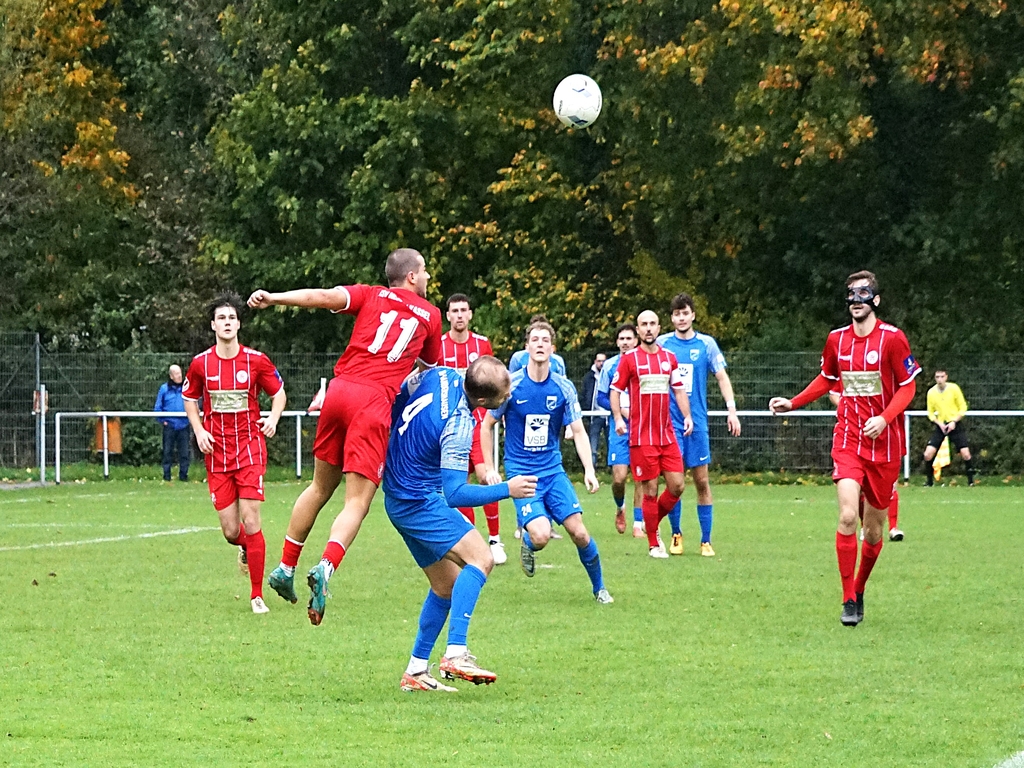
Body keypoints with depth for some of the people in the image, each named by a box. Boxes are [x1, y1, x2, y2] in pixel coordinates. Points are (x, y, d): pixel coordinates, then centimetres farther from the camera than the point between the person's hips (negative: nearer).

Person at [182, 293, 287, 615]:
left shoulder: (256, 361, -3)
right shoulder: (200, 364, 1)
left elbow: (279, 392, 11)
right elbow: (189, 399, 16)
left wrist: (273, 419, -8)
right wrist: (199, 431, 1)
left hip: (250, 447, -2)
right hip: (217, 452, 2)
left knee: (250, 521, -12)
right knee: (230, 531, -1)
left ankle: (257, 595, -1)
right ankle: (246, 547, 40)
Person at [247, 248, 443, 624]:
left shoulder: (371, 296, 17)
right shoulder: (430, 315, 17)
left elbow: (323, 296, -2)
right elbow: (431, 367, 29)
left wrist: (275, 297, -11)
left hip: (340, 391, 3)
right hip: (378, 400, -3)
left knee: (321, 487, 20)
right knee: (357, 502, -7)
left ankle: (286, 568, 23)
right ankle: (326, 567, -31)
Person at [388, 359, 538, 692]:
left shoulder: (440, 375, -3)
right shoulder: (458, 427, -25)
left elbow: (399, 398, 14)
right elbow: (455, 493, -24)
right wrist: (507, 490, -18)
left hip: (397, 498, 10)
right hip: (421, 502, -10)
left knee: (446, 586, 13)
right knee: (480, 559, -19)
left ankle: (416, 672, 16)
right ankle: (455, 654, -28)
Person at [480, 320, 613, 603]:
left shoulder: (564, 388, -2)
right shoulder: (511, 385, -9)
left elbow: (578, 431, 2)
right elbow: (487, 425, 3)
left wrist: (589, 470, -11)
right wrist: (489, 469, -1)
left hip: (553, 471, 3)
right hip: (521, 473, -3)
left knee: (578, 532, -8)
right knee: (541, 536, -21)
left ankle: (599, 587, 13)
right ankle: (527, 544, 16)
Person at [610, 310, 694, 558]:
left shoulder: (669, 358, 11)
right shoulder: (629, 358, -1)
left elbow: (679, 389, 16)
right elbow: (615, 390, 1)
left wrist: (687, 416, 2)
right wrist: (618, 418, -13)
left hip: (667, 435, 4)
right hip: (641, 436, -4)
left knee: (677, 486, -1)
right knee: (650, 490, -3)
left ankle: (654, 524, 24)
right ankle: (653, 544, 7)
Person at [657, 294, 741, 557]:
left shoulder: (706, 344, 4)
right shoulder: (662, 344, 4)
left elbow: (722, 377, 5)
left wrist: (731, 410, -6)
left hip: (698, 423, 0)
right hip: (669, 422, 0)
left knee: (702, 481, 1)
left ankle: (706, 541, 6)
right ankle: (676, 535, 12)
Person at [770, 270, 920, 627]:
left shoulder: (892, 338, -8)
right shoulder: (837, 339, 4)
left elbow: (908, 386, -5)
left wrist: (885, 418, -20)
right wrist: (793, 403, 11)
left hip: (884, 442, -1)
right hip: (848, 439, 1)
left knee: (873, 527, 7)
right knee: (847, 516, -17)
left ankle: (859, 592, 29)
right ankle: (849, 601, -11)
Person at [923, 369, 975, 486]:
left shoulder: (954, 388, -7)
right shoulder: (931, 392, -1)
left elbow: (963, 408, -2)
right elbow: (930, 412, 7)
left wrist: (954, 422, -13)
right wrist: (939, 423, -10)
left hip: (955, 425, -2)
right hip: (940, 425, 2)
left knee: (965, 454, -11)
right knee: (928, 453, -11)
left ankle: (971, 480, 5)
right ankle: (929, 481, 5)